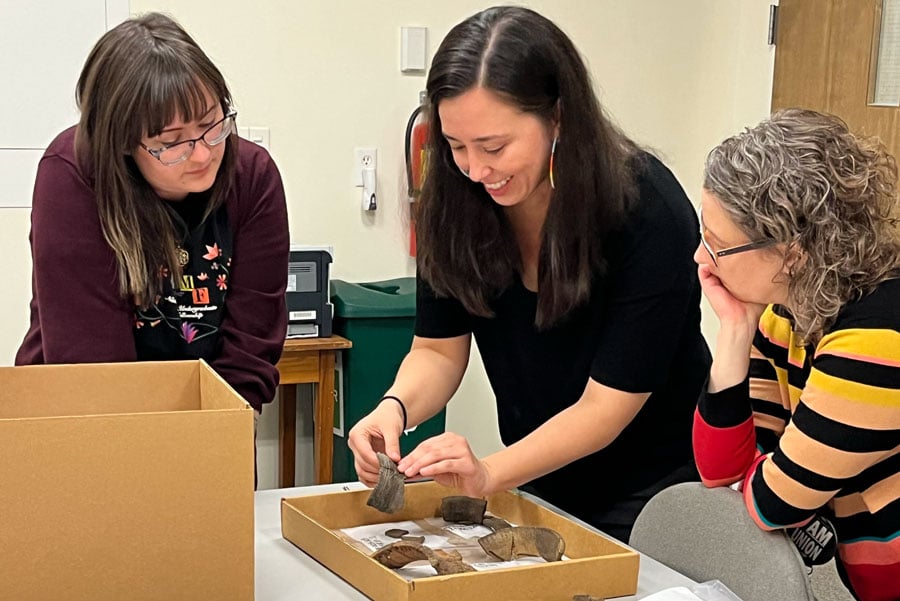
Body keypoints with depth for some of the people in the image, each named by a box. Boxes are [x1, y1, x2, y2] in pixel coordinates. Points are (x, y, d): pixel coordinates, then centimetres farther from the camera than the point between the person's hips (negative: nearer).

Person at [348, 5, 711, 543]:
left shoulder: (648, 213, -26)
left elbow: (607, 405, -24)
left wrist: (489, 473, -37)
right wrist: (395, 408, -26)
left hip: (651, 492, -4)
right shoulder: (457, 201, -12)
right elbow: (439, 348, -5)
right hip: (536, 483, 4)